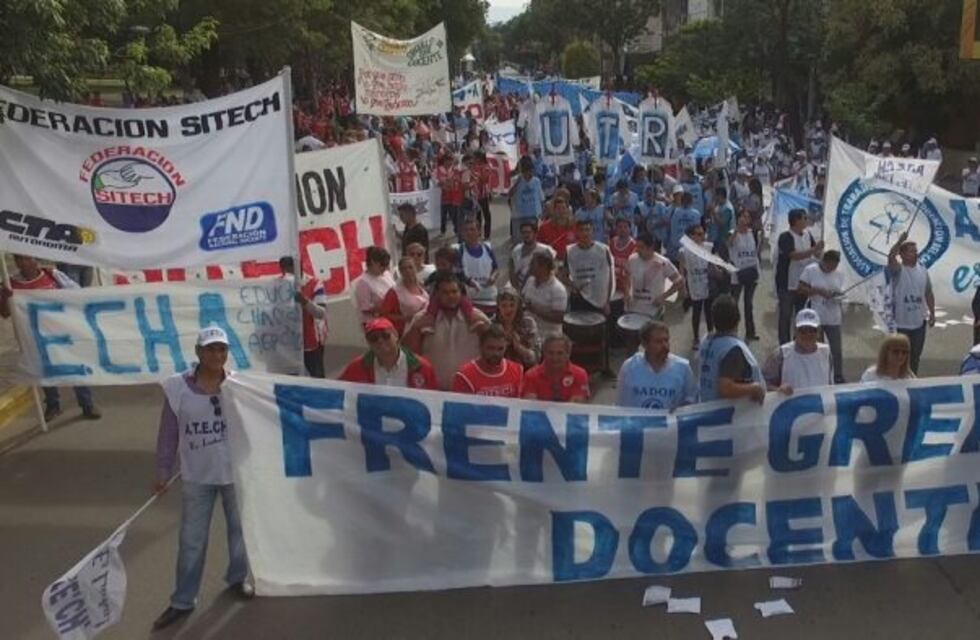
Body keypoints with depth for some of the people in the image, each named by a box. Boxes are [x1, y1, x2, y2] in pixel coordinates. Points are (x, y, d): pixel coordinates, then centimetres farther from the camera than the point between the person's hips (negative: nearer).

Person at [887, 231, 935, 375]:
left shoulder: (923, 270, 6)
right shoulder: (897, 270, -11)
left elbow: (928, 294, 13)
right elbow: (891, 256, -35)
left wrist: (932, 313, 9)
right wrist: (901, 240, -34)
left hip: (919, 321, 5)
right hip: (901, 322, -5)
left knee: (916, 354, 15)